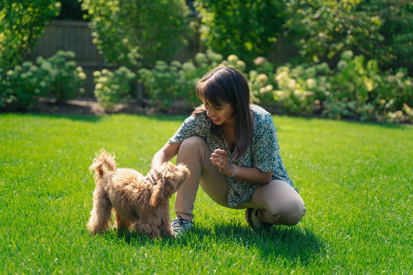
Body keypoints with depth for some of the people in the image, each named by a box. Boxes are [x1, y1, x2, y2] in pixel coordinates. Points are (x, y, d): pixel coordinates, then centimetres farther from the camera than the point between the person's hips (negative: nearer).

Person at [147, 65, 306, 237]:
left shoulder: (261, 122, -27)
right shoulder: (201, 118, -20)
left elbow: (265, 175, -19)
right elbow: (165, 153, -16)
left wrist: (231, 169, -35)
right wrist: (157, 169, -39)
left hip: (259, 184, -2)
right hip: (224, 189, 2)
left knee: (292, 211, -35)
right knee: (191, 144, -24)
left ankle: (259, 216, 2)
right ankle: (183, 219, -15)